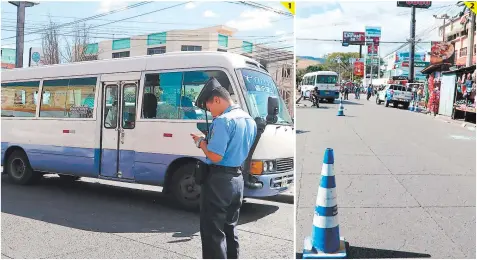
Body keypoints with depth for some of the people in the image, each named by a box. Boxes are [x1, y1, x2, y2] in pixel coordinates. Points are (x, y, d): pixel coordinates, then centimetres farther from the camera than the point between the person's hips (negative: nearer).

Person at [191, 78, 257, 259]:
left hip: (219, 180, -9)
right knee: (230, 228, 20)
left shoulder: (223, 121, -18)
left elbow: (215, 157, -23)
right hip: (237, 179, 9)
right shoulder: (250, 120, 10)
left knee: (213, 232, 0)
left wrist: (201, 142, -5)